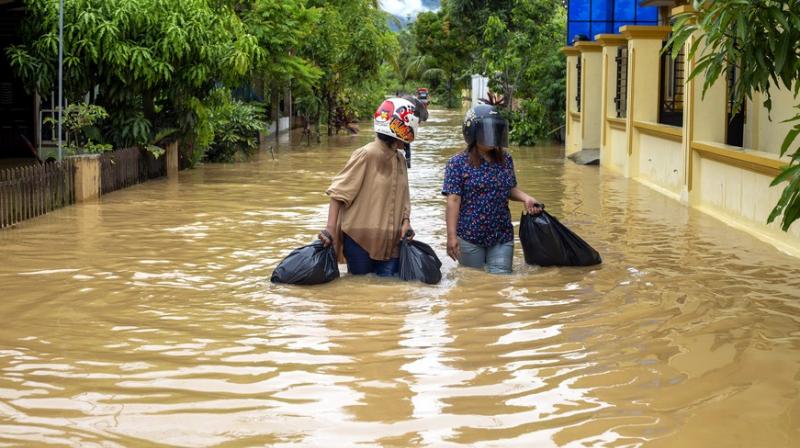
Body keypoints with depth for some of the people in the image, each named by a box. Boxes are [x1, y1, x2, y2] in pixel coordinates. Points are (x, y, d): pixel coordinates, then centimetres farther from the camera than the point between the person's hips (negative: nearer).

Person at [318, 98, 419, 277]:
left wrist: (406, 222, -2)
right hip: (361, 239, -6)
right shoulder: (366, 155, -12)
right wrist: (330, 228, -17)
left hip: (390, 240, 6)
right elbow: (339, 192, -11)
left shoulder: (400, 159, 10)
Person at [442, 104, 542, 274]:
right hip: (469, 238, -4)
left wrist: (525, 197, -3)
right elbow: (454, 200, -12)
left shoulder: (505, 160, 6)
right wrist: (451, 236, -17)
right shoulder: (458, 164, -8)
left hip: (502, 236, 4)